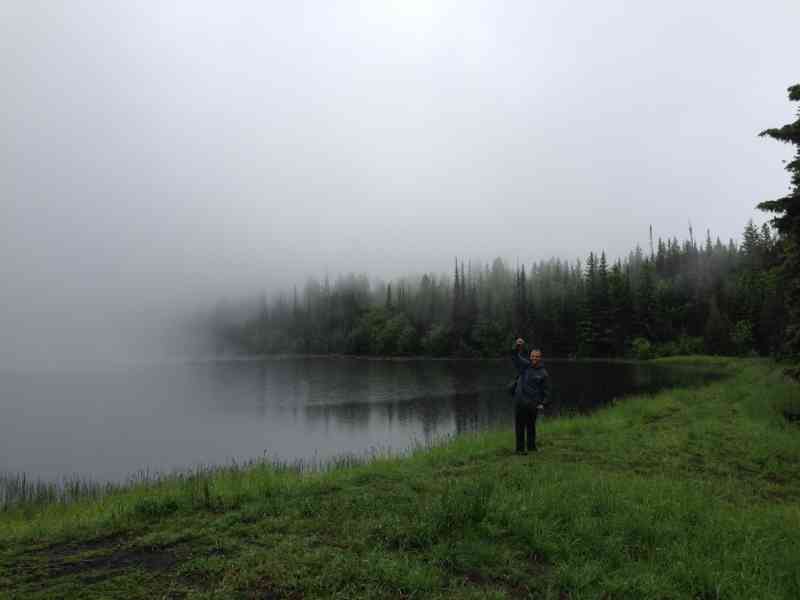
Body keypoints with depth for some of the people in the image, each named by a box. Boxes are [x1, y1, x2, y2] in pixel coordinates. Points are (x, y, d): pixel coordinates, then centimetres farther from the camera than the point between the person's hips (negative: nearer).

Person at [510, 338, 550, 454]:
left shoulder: (543, 373, 1)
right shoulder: (525, 365, 4)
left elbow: (546, 390, 3)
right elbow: (515, 356, 0)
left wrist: (543, 403, -7)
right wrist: (517, 346, -19)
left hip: (533, 403, 0)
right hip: (520, 401, 1)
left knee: (531, 425, 13)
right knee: (520, 426, 2)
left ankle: (531, 446, 28)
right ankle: (520, 448, 10)